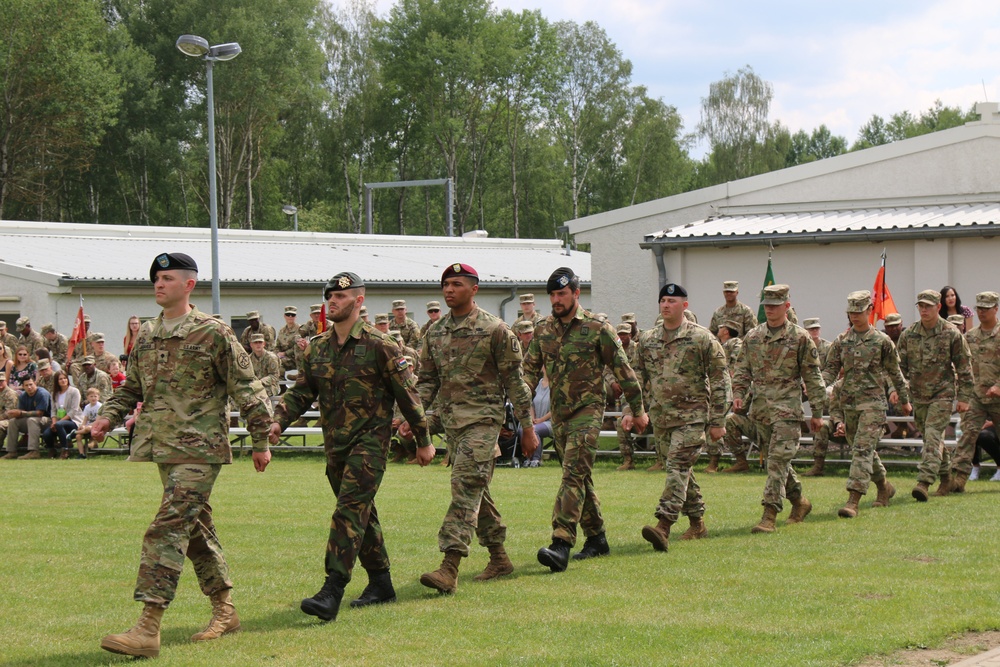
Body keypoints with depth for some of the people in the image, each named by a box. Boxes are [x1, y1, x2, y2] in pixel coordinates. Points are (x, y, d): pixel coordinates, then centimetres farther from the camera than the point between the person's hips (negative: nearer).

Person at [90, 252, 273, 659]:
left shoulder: (213, 334, -7)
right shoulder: (146, 335, 12)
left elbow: (246, 389, -4)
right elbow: (131, 388, 22)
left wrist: (260, 441, -3)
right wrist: (107, 418, 4)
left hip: (199, 449, -7)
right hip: (162, 447, 7)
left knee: (168, 529, -15)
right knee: (196, 528, 15)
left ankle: (148, 628, -20)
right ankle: (225, 611, 28)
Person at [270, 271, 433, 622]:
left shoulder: (379, 345, -8)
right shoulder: (316, 348, 9)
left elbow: (407, 393, -3)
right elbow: (300, 392, 9)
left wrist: (423, 441, 0)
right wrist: (278, 421, -10)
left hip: (369, 440, -7)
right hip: (335, 444, 7)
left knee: (350, 510, -16)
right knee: (362, 513, 14)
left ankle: (331, 593, -23)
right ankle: (380, 583, 26)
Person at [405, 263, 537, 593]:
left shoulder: (495, 330, -6)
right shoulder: (435, 332, 11)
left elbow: (515, 381, -4)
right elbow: (427, 380, 16)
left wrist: (528, 428, -4)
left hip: (483, 419, -7)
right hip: (451, 421, 7)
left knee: (466, 487, -16)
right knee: (477, 491, 12)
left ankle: (450, 568, -23)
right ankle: (499, 558, 25)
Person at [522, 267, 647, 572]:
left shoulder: (598, 328, -7)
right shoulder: (543, 329, 8)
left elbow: (622, 370, -2)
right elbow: (530, 369, 10)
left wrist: (638, 410, 2)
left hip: (587, 410, -6)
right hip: (558, 414, 6)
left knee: (574, 476, -17)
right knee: (581, 478, 13)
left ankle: (561, 546, -26)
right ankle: (597, 539, 24)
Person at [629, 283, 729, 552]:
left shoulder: (702, 338, -4)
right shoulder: (646, 340, 10)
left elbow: (720, 381, -4)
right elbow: (637, 378, 15)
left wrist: (718, 421, -7)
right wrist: (629, 410, 2)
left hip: (692, 416, -6)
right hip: (660, 417, 6)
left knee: (678, 467, -18)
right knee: (682, 470, 12)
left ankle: (663, 526, -28)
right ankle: (697, 523, 24)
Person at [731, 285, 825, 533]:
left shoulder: (799, 338, -2)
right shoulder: (752, 337, 11)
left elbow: (812, 377, 0)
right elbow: (742, 369, 15)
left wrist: (817, 412, -2)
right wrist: (738, 393, -3)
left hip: (787, 408, -6)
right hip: (761, 408, 6)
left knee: (778, 460, -13)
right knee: (777, 460, 13)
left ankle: (769, 516, -16)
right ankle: (800, 502, 32)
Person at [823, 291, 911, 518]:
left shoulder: (882, 341, -2)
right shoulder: (841, 341, 7)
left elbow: (895, 373, 8)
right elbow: (830, 369, 7)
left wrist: (904, 399, 15)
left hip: (873, 401, -5)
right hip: (848, 403, 5)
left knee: (862, 449, -16)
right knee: (862, 449, 15)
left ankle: (853, 501, -22)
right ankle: (884, 487, 37)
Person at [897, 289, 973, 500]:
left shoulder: (952, 334, -6)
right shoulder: (909, 334, 2)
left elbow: (964, 368, -2)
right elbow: (900, 365, 8)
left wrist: (963, 397, -4)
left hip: (943, 394, -4)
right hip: (918, 396, 4)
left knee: (933, 435, -17)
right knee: (932, 439, 13)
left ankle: (924, 482, -25)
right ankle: (946, 478, 29)